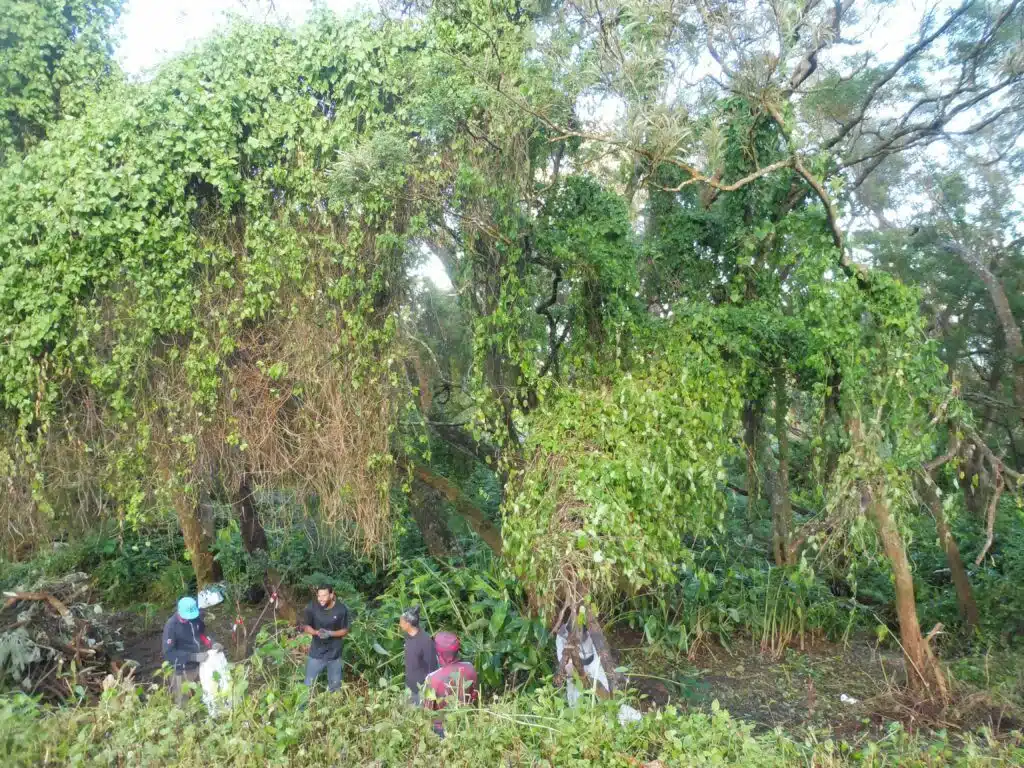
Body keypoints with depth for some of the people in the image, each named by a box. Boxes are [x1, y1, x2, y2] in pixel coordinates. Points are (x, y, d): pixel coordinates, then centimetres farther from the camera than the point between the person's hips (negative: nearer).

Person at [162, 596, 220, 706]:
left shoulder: (196, 618, -6)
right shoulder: (171, 626, -22)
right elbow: (168, 653, -23)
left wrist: (212, 644, -6)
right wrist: (193, 657, -29)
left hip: (199, 666, 5)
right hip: (183, 671, -5)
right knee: (183, 704, 8)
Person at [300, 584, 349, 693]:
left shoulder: (341, 609, -17)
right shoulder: (312, 607, -15)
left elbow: (345, 630, -8)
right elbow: (305, 626, -4)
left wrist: (330, 633, -26)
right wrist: (317, 632, -24)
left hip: (334, 653, 0)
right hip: (316, 652, 0)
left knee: (335, 686, 16)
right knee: (309, 684, 8)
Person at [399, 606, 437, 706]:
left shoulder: (425, 640, -26)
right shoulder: (408, 636, -2)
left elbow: (432, 666, -21)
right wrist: (408, 683, 17)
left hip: (423, 687, -7)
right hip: (410, 686, 7)